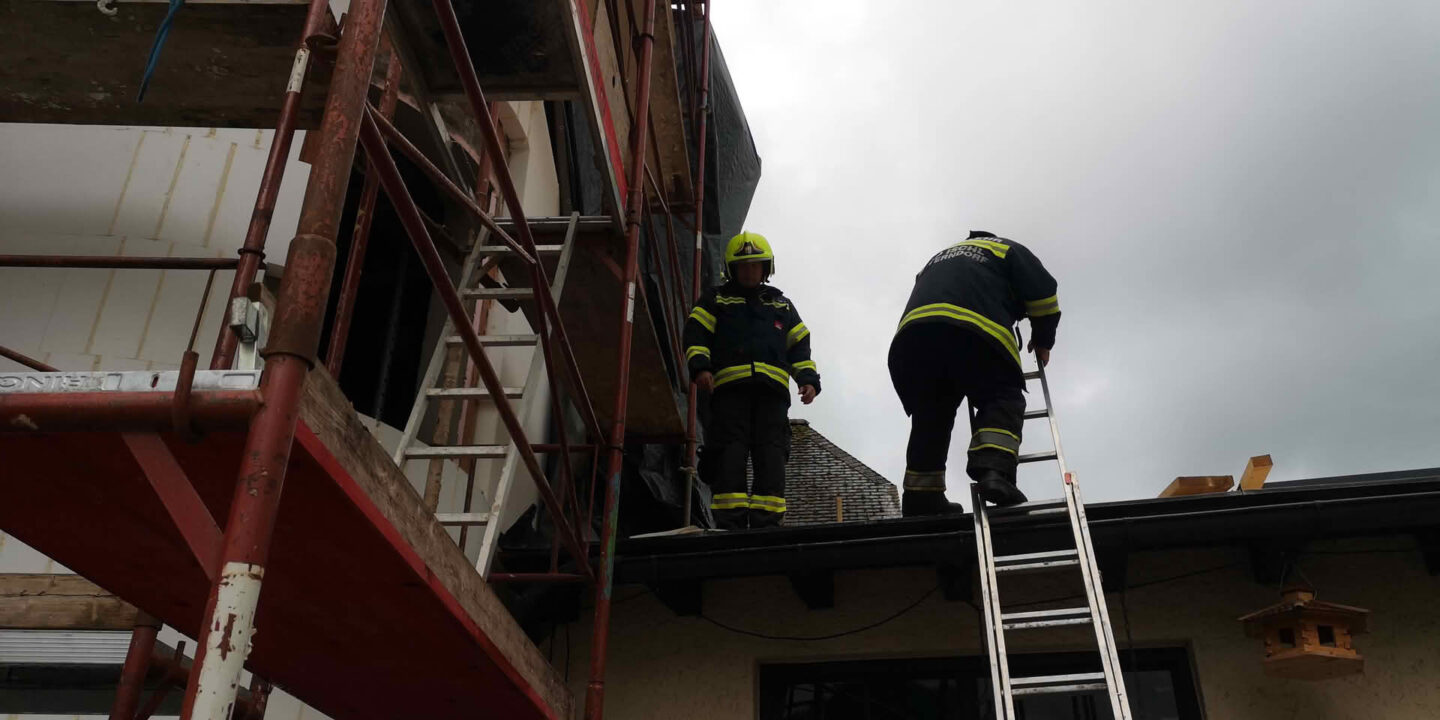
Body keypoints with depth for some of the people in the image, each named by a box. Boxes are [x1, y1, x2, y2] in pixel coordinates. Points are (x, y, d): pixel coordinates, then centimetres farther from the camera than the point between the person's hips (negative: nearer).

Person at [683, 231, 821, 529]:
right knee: (730, 457, -12)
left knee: (771, 459, -9)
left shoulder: (782, 305, 28)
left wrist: (809, 379, 6)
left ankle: (767, 523, -11)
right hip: (729, 388, -2)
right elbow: (696, 334, 8)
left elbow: (800, 346, 23)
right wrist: (700, 366, -11)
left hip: (772, 392, 2)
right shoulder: (716, 299, 20)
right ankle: (730, 524, -15)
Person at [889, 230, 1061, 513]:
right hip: (972, 333, -5)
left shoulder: (938, 259, 42)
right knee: (1002, 399, 5)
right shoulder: (1007, 249, 28)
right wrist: (1042, 341, 32)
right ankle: (994, 470, -19)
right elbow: (1042, 293, 17)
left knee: (930, 417, 15)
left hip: (910, 334, 5)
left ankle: (921, 501, 11)